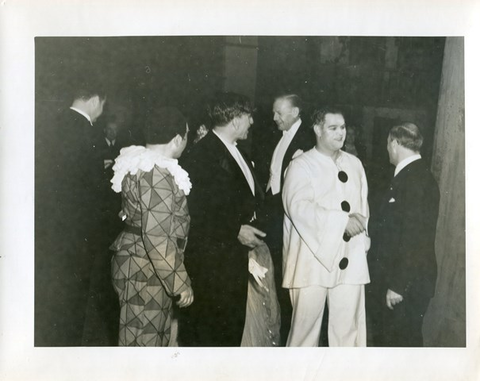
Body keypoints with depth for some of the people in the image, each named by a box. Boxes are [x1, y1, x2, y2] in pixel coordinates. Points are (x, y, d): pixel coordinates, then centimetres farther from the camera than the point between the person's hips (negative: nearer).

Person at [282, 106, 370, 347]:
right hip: (313, 259, -4)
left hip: (350, 259, 4)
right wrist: (343, 220, -19)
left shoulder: (354, 164, 13)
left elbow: (363, 206, 18)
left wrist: (363, 241, 5)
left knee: (348, 324, 8)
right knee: (305, 323, 2)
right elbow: (299, 208, -17)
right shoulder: (301, 165, -4)